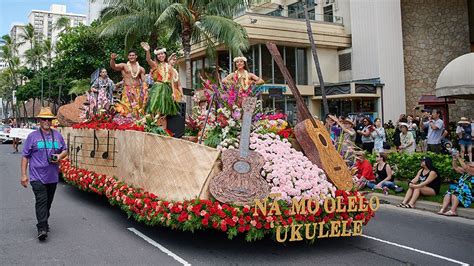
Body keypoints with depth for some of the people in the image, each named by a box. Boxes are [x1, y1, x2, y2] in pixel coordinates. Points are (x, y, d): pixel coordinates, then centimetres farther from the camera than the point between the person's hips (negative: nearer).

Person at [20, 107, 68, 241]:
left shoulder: (57, 135, 10)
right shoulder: (32, 136, 0)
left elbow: (65, 150, 20)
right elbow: (25, 156, 1)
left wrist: (60, 156, -4)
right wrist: (24, 175, -4)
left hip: (53, 176, 4)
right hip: (37, 176, -4)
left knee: (48, 202, 14)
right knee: (41, 201, -12)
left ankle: (44, 222, 31)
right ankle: (42, 228, -12)